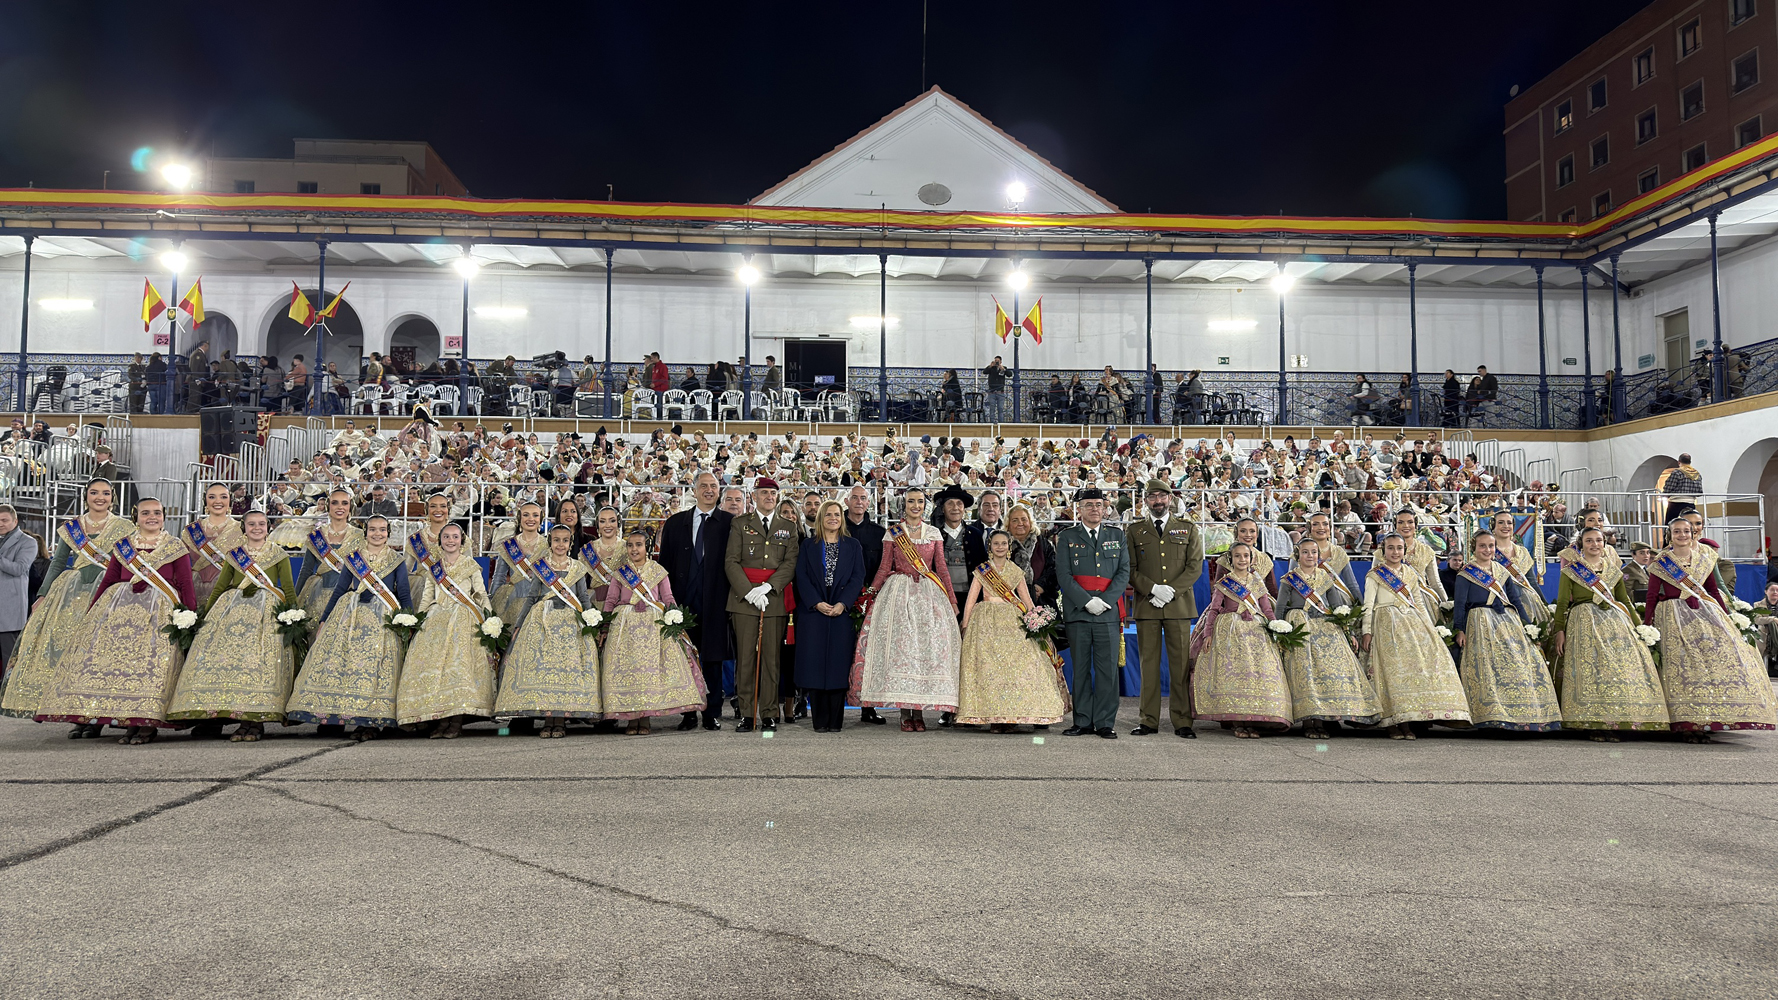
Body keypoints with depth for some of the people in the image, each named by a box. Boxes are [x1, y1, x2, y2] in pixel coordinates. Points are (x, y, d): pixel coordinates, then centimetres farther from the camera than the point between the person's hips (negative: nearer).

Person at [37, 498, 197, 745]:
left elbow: (186, 586, 2)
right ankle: (129, 722, -6)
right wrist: (90, 611, 9)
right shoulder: (122, 547, 17)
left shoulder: (176, 548, 8)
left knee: (152, 660, -14)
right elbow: (107, 581, 17)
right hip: (120, 610, 3)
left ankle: (147, 724, -12)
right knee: (118, 656, -10)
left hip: (160, 612, -3)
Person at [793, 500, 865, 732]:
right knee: (815, 664, -3)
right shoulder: (808, 546, 11)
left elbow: (858, 578, 2)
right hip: (813, 611, 0)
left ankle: (835, 720, 4)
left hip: (843, 612, 0)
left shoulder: (853, 546, 10)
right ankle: (820, 720, 3)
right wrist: (817, 603, -12)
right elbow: (802, 577, 2)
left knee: (838, 664, -2)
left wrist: (842, 604, -12)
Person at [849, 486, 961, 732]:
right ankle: (905, 712, -3)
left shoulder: (934, 533, 10)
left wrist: (952, 600, 6)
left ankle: (919, 712, -2)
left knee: (928, 644, -7)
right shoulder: (893, 533, 7)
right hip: (899, 591, -1)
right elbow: (884, 568, 7)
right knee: (900, 645, -9)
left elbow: (941, 568, 10)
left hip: (928, 593, 1)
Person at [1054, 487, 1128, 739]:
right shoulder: (1067, 537, 7)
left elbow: (1124, 572, 6)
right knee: (1080, 669, 3)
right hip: (1077, 612, -1)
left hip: (1108, 612, 1)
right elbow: (1063, 575, -2)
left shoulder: (1117, 536, 13)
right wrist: (1087, 602, -11)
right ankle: (1083, 721, 10)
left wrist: (1105, 600, -8)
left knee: (1108, 669, -1)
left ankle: (1105, 723, 6)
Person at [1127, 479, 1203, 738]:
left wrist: (1171, 591, -8)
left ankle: (1182, 722, 5)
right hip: (1146, 606, 0)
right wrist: (1152, 590, -10)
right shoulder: (1135, 530, 11)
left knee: (1181, 664, -1)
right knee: (1149, 663, 1)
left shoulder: (1188, 528, 11)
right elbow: (1129, 569, 5)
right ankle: (1149, 721, 8)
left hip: (1179, 605, 0)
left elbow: (1195, 566, 3)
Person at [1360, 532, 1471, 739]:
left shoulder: (1410, 573, 19)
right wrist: (1367, 631, -9)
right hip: (1387, 624, -5)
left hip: (1413, 621, 5)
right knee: (1393, 668, -16)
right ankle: (1392, 723, -15)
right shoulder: (1374, 575, 5)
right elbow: (1368, 605, 0)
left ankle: (1406, 721, -12)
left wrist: (1429, 628, 12)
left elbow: (1419, 603, 21)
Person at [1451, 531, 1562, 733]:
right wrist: (1460, 630, -13)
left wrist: (1528, 624, 11)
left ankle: (1527, 714, 1)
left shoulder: (1501, 572, 17)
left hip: (1509, 623, 6)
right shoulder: (1466, 574, 1)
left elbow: (1516, 599, 18)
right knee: (1488, 666, -17)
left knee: (1527, 661, -4)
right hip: (1481, 625, -6)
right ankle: (1493, 717, -17)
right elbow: (1459, 604, -5)